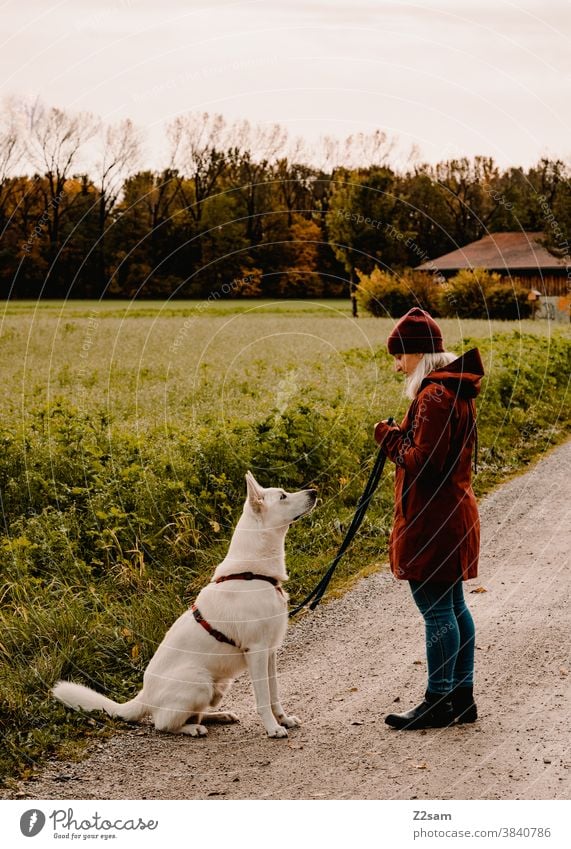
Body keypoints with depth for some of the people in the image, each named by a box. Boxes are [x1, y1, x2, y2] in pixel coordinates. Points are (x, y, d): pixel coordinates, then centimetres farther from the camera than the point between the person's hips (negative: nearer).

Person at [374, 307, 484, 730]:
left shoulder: (434, 396, -19)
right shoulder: (457, 389, 14)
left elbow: (423, 463, -22)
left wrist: (391, 439, -8)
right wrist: (399, 438, 9)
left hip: (432, 521, -11)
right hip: (455, 513, 11)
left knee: (437, 609, -3)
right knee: (453, 605, 15)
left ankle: (439, 702, 4)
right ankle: (462, 695, 23)